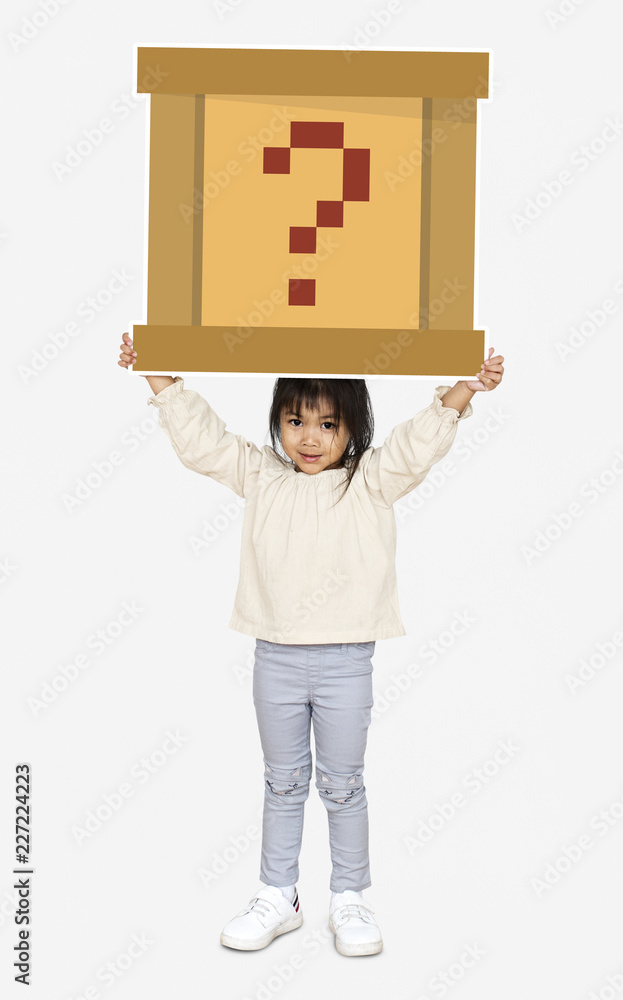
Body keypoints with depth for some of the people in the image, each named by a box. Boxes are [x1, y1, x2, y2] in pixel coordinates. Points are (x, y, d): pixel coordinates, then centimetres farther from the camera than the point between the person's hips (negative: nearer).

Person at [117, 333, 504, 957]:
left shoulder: (371, 481, -3)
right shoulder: (261, 477, 4)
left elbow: (418, 444, -15)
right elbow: (201, 440, 3)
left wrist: (463, 391, -29)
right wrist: (162, 380, -4)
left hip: (345, 662, -2)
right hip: (276, 657, 3)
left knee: (342, 786, 10)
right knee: (282, 783, 16)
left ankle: (349, 900, 26)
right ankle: (278, 898, 29)